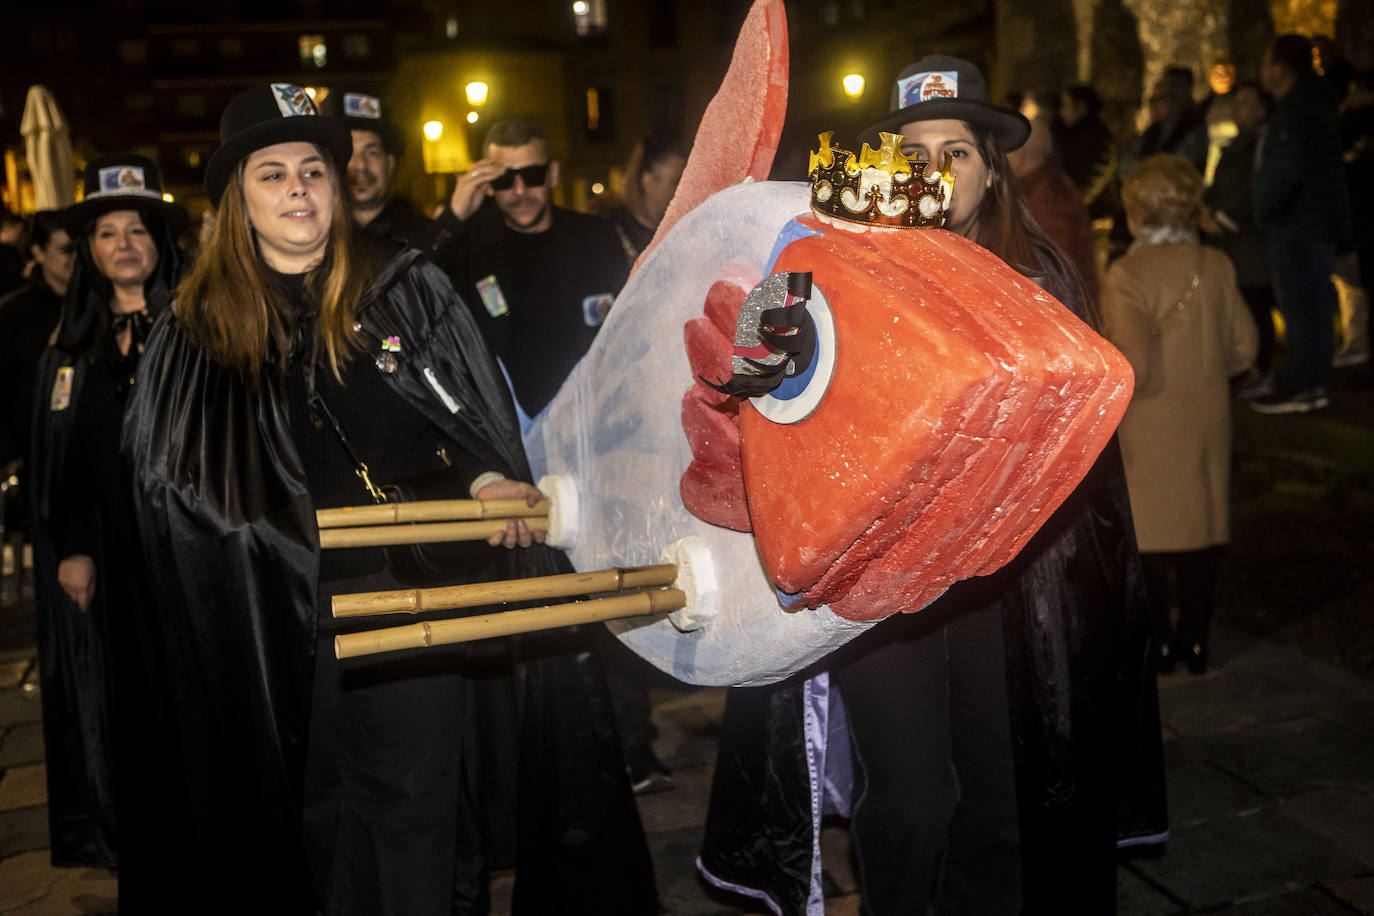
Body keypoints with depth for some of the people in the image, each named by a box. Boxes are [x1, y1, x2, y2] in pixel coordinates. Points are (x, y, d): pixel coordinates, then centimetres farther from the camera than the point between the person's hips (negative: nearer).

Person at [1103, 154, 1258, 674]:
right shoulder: (1216, 267, -3)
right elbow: (1243, 348, 3)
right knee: (1201, 523, 14)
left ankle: (1159, 641, 20)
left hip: (1148, 426, -5)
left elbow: (1133, 368, -24)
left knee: (1147, 529, 10)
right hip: (1207, 418, 5)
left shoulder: (1129, 275, -19)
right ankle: (1196, 639, 24)